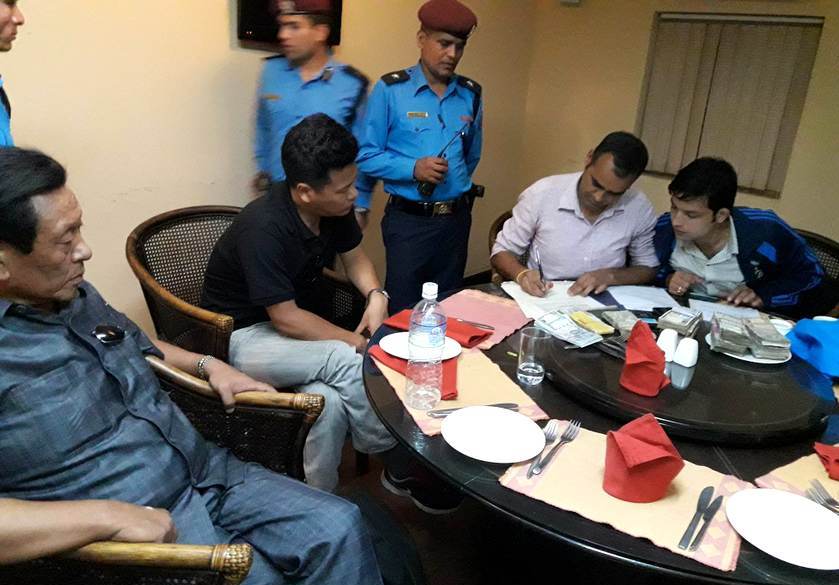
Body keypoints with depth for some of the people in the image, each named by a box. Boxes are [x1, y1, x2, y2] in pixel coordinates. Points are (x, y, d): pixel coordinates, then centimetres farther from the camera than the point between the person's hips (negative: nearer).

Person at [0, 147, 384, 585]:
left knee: (339, 528, -3)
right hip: (134, 525, -6)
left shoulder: (75, 295, 8)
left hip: (206, 473, 7)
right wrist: (105, 514, -27)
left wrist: (208, 365, 10)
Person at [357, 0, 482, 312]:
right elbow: (367, 156, -8)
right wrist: (414, 169, -19)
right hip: (408, 219, -4)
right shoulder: (390, 89, -6)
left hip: (456, 218, 4)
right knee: (403, 312, 2)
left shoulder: (471, 95, 8)